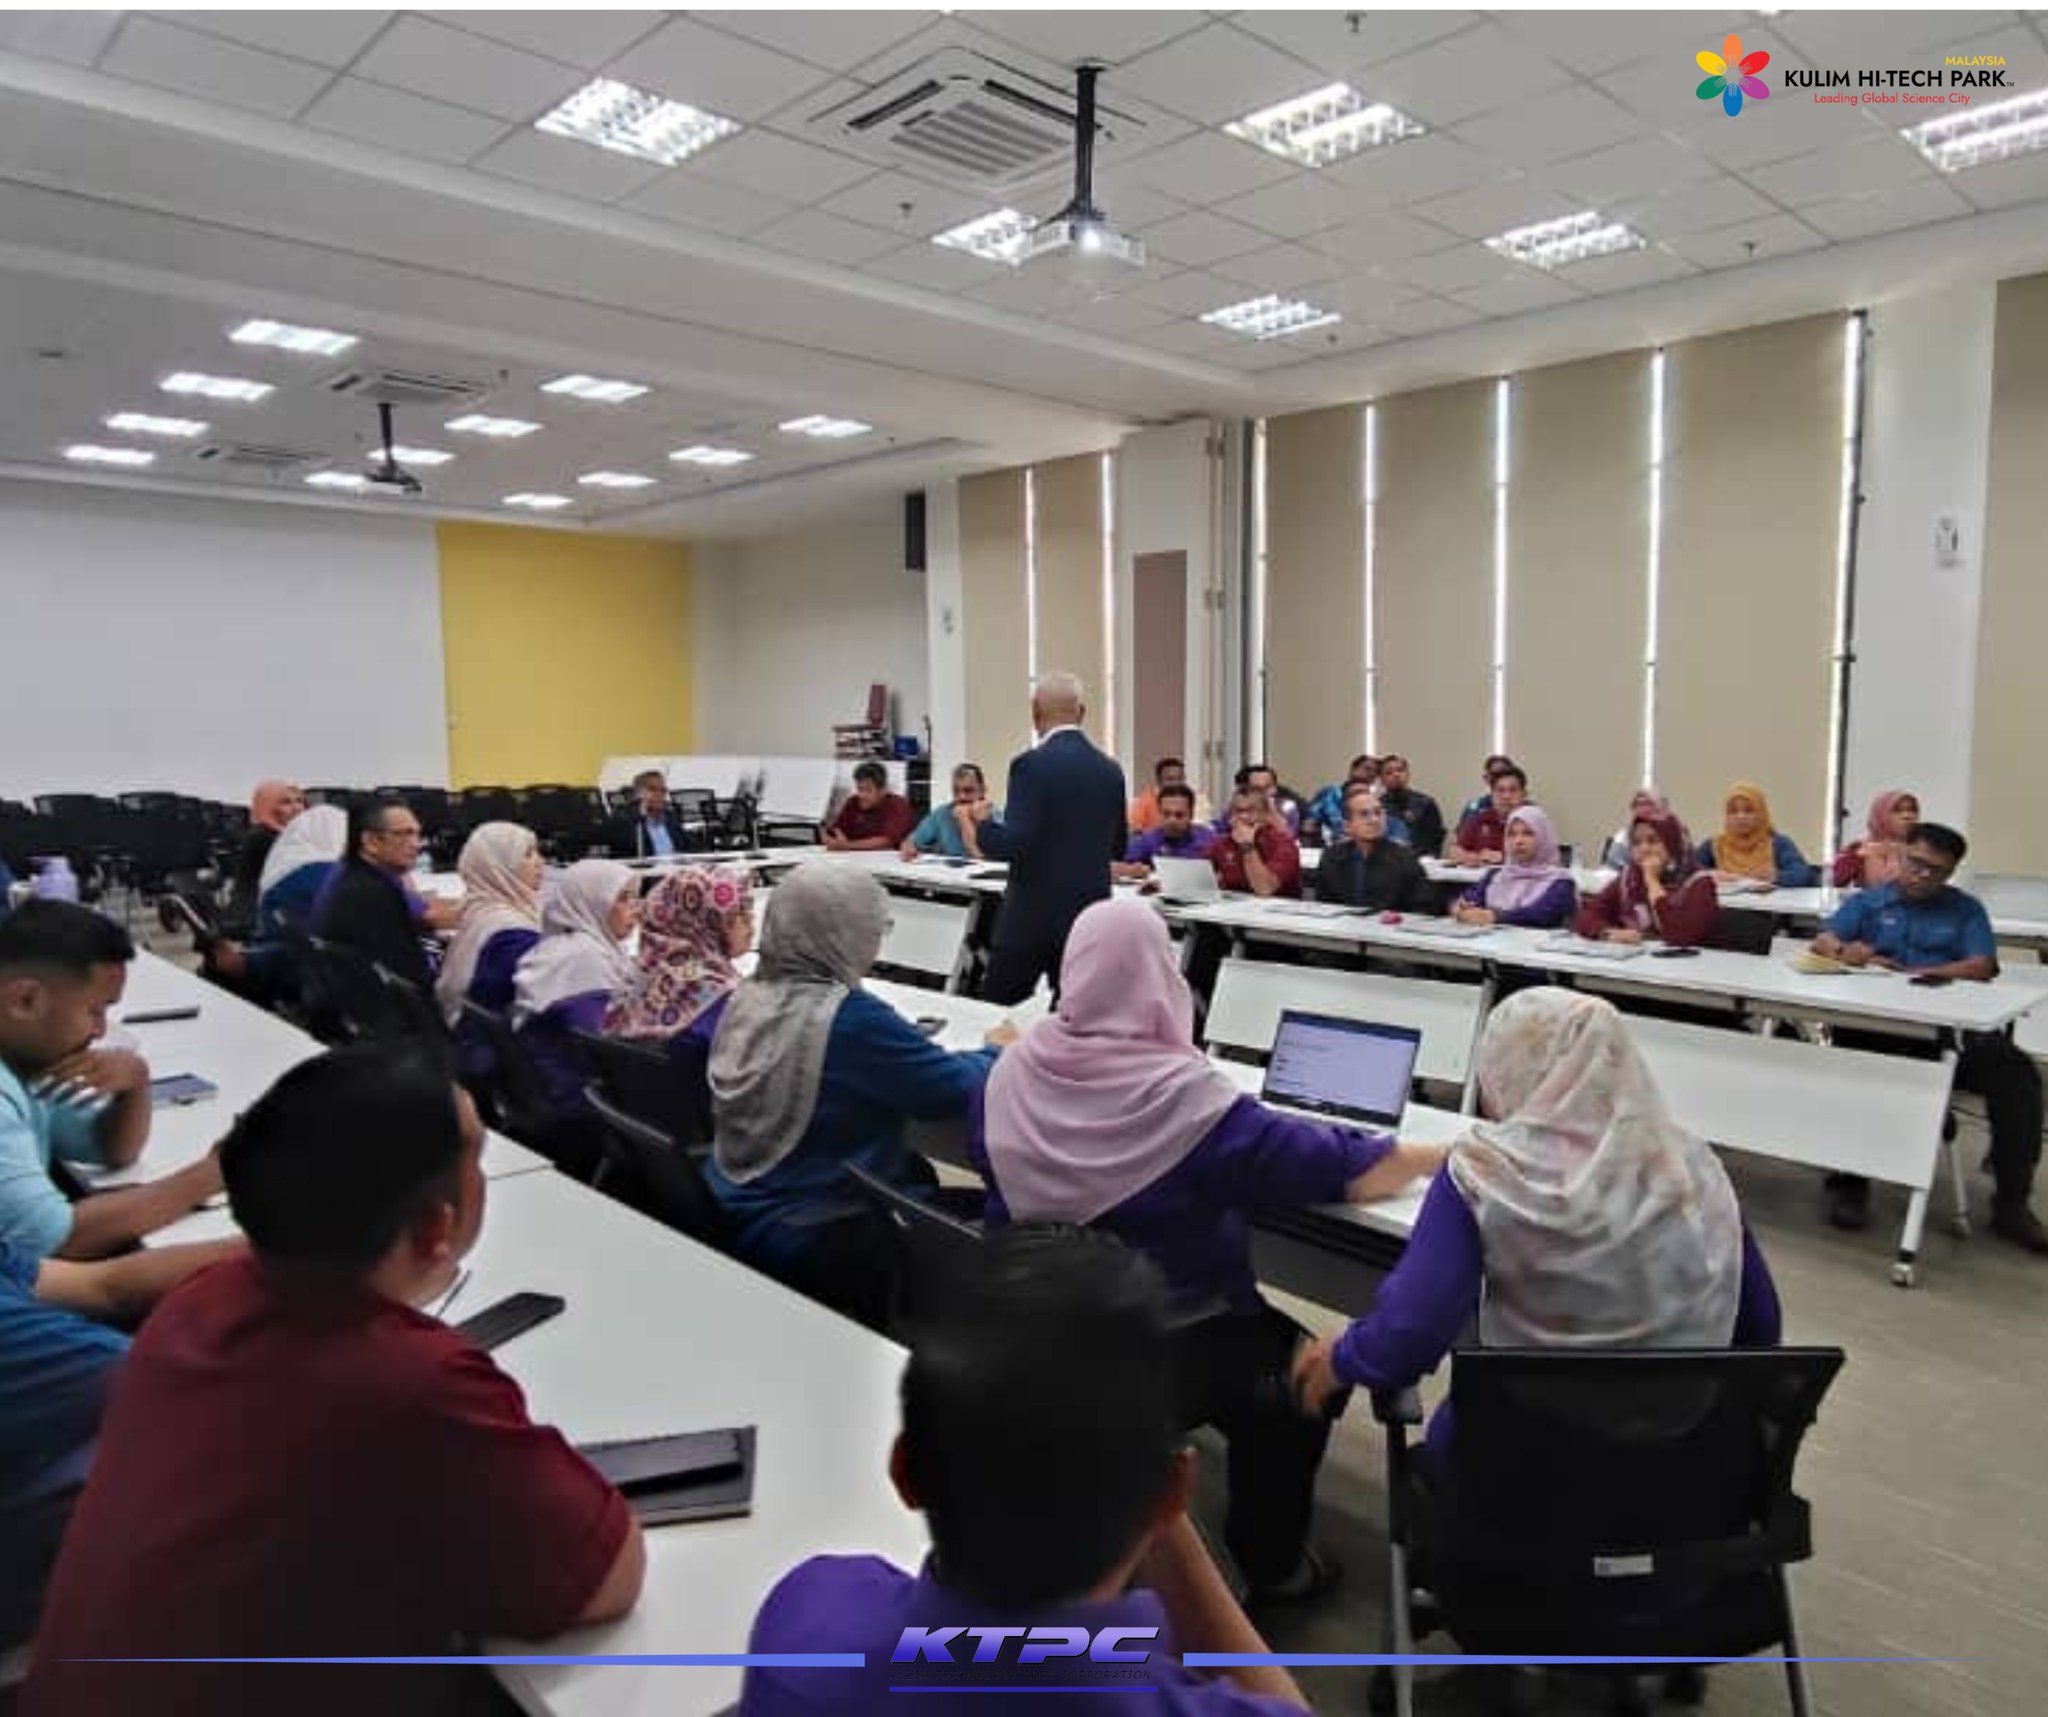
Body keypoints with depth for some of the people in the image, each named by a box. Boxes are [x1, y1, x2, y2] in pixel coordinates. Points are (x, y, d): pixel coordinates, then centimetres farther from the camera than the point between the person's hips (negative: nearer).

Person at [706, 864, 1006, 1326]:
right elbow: (958, 1090, -15)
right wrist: (998, 1050, 4)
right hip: (812, 1244, -8)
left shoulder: (747, 998, -2)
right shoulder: (853, 1017, -24)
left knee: (919, 1172, 23)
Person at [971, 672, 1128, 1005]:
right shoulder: (1111, 770, 5)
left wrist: (984, 822, 0)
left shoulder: (1031, 764, -13)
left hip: (1033, 915, -5)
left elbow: (1014, 844, -18)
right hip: (1091, 915, 5)